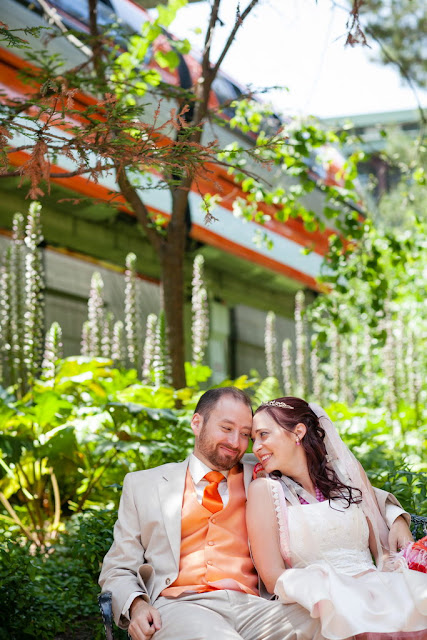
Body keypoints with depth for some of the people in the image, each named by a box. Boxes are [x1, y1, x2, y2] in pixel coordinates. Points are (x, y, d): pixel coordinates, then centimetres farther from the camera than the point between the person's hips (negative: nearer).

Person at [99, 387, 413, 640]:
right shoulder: (143, 485, 21)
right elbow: (117, 571, 18)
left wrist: (393, 517, 7)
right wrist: (136, 605, -4)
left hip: (254, 605, 3)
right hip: (181, 606, -3)